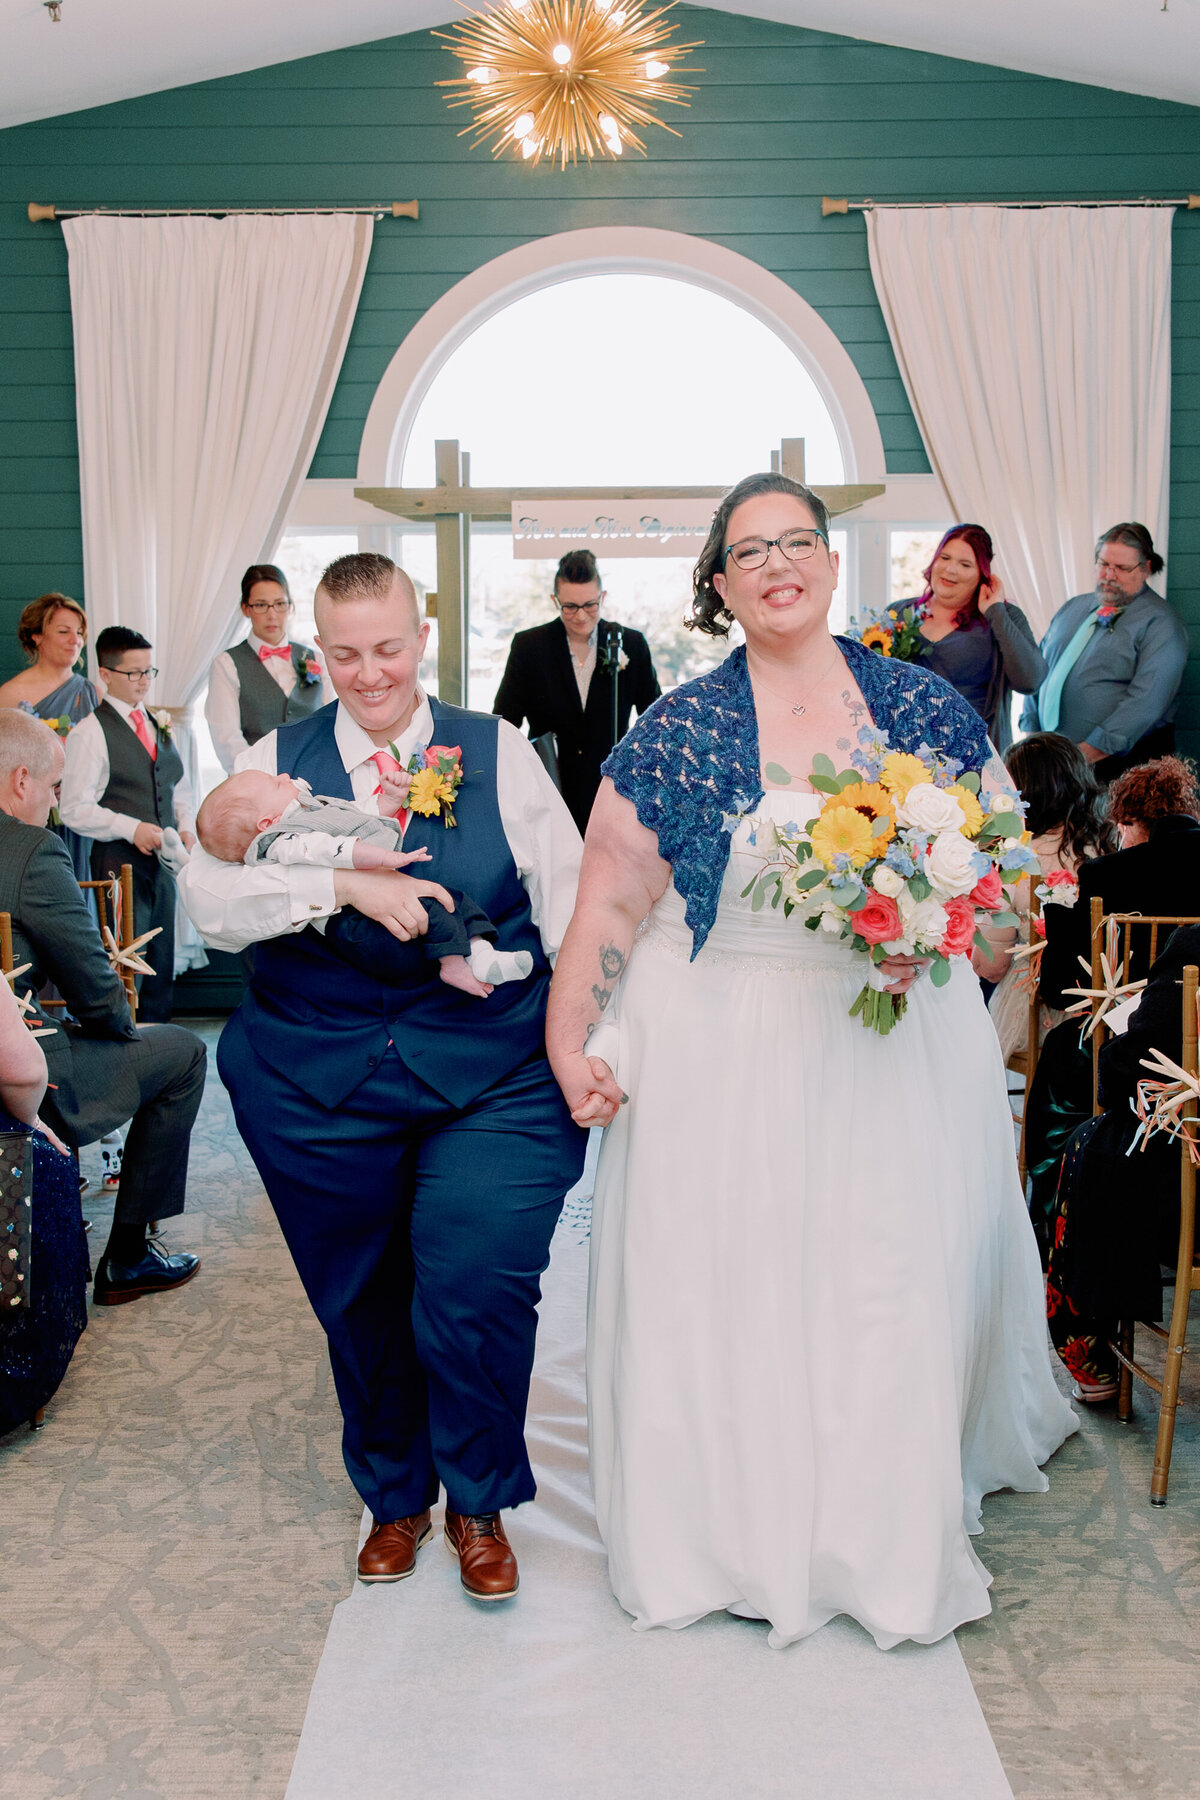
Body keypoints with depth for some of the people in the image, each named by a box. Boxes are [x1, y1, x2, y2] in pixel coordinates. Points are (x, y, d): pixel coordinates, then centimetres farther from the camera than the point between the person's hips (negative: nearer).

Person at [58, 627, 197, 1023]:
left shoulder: (159, 724, 14)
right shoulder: (91, 731, -6)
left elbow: (179, 787, 22)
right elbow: (74, 809, -11)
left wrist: (186, 828, 4)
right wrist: (131, 828, -19)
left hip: (163, 858, 7)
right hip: (119, 860, -6)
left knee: (162, 958, 12)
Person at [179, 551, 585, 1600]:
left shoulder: (500, 752, 3)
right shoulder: (276, 760, 4)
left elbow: (569, 903, 1)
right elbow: (209, 898, -9)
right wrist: (340, 881, -23)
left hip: (489, 1081, -1)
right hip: (315, 1090, 2)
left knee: (479, 1293, -8)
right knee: (361, 1308, 15)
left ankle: (480, 1504, 23)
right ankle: (394, 1498, 42)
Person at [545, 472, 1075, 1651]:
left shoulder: (924, 707, 1)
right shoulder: (676, 733, -4)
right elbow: (611, 898, -4)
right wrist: (568, 1044, -10)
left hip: (898, 1053, 2)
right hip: (722, 1057, -1)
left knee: (896, 1285, 11)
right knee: (722, 1291, 8)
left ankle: (890, 1538, 36)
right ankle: (729, 1531, 31)